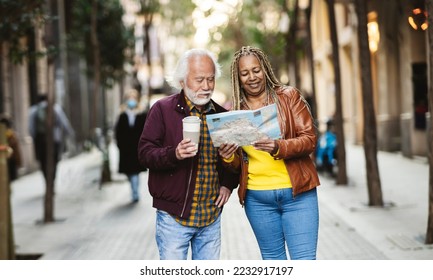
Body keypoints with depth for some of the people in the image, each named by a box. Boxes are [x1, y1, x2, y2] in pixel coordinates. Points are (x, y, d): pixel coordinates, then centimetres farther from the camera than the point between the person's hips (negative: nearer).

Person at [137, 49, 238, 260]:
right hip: (174, 216, -4)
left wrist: (229, 184, 6)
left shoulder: (221, 115, 10)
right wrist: (174, 154, -27)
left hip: (211, 217, 4)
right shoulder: (163, 109, -4)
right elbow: (145, 152, -9)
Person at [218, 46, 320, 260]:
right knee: (272, 260, 13)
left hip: (297, 193, -2)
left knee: (304, 260, -5)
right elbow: (236, 165, 11)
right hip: (257, 198, 3)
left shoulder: (289, 96, 0)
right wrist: (229, 157, -14)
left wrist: (279, 147, -26)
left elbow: (309, 139, -7)